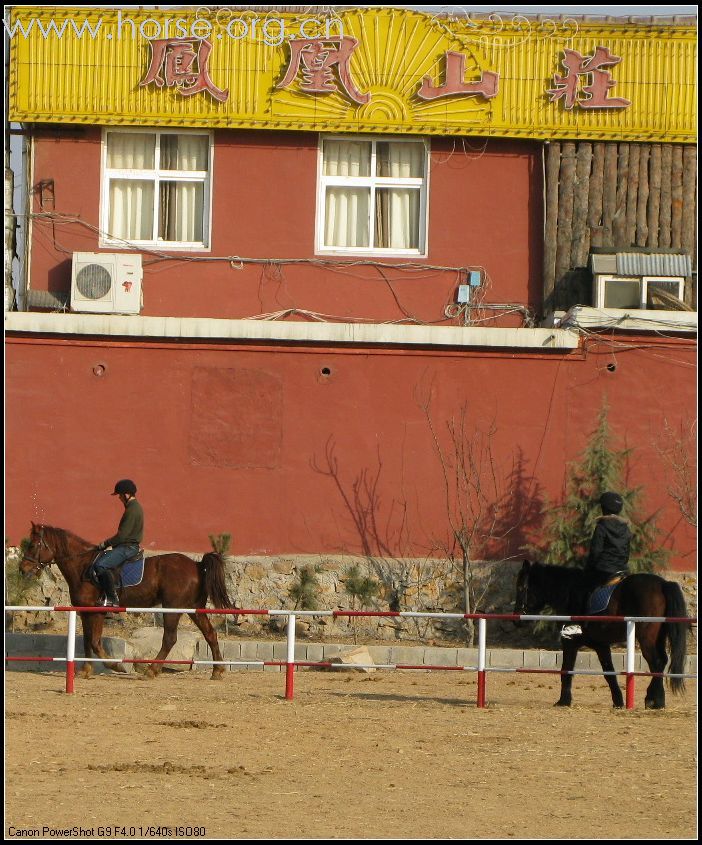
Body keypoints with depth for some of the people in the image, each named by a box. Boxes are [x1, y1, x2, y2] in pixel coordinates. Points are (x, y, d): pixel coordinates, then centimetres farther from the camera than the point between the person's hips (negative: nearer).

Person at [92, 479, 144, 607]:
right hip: (128, 545, 11)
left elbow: (122, 535, -21)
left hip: (128, 547, -11)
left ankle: (112, 599, -26)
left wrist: (106, 543, -9)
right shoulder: (134, 507, 16)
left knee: (100, 565, -27)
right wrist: (109, 543, 15)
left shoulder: (132, 510, -18)